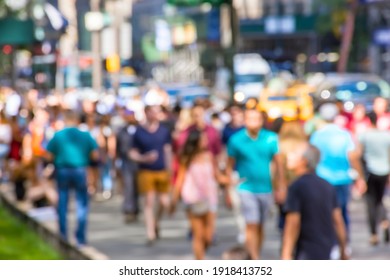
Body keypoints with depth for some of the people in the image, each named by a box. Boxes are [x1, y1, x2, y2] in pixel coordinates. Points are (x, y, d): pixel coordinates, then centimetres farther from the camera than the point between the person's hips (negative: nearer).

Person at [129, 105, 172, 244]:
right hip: (146, 171, -3)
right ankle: (151, 234, -2)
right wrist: (144, 158, -18)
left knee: (165, 203, 1)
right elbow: (133, 153, 1)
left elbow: (168, 151, 11)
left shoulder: (164, 131, 6)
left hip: (162, 171, 3)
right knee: (149, 202, -6)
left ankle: (156, 222, 32)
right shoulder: (139, 132, -1)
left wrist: (169, 170, 7)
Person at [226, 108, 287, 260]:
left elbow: (278, 163, 3)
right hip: (246, 189, -3)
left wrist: (281, 188, 4)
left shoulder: (271, 138, -4)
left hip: (265, 189, 3)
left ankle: (256, 256, 26)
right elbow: (230, 166, 1)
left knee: (260, 226, 12)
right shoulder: (236, 140, -7)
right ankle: (255, 261, -12)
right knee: (252, 225, -12)